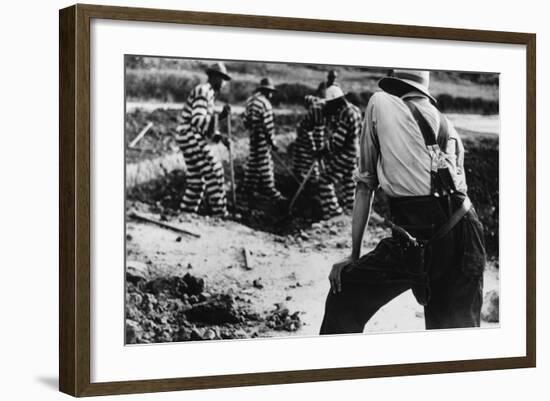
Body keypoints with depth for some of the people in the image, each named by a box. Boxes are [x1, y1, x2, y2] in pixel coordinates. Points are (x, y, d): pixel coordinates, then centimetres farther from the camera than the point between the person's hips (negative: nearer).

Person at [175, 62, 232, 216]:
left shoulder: (208, 93, 19)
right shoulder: (203, 92, -14)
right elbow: (198, 121, -25)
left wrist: (217, 136, 9)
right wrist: (219, 116, -31)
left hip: (193, 139, 11)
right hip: (190, 138, -11)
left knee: (197, 176, 14)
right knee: (213, 171, -10)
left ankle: (188, 211, 18)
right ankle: (219, 212, -9)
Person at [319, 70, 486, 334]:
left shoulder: (380, 103, 13)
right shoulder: (447, 126, 23)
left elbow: (365, 185, 13)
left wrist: (354, 255, 15)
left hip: (416, 239, -5)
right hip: (465, 237, 5)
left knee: (344, 296, 14)